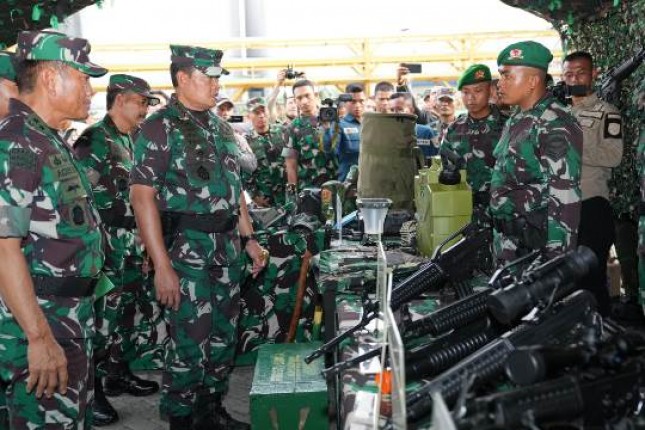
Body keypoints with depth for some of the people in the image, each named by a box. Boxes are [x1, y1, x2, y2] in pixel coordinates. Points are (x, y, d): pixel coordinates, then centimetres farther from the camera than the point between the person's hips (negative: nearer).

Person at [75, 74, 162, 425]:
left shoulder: (129, 141, 14)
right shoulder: (94, 140, -14)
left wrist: (140, 244, 20)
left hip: (132, 247, 9)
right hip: (107, 248, -9)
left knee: (125, 313, 16)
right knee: (101, 316, -3)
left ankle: (119, 374, 30)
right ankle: (91, 390, 9)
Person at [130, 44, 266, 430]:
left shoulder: (221, 128, 13)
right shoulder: (160, 128, -9)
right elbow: (143, 196, -15)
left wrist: (249, 239, 15)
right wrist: (162, 266, -20)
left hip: (227, 246, 7)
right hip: (186, 248, -7)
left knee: (224, 335, 14)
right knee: (191, 341, -3)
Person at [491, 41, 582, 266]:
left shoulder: (555, 126, -18)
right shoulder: (515, 121, 12)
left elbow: (565, 199, -22)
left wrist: (557, 260, -23)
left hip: (537, 246, -9)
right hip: (506, 241, 9)